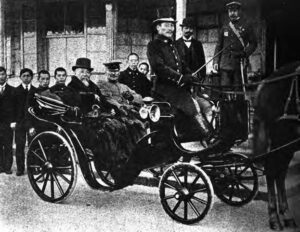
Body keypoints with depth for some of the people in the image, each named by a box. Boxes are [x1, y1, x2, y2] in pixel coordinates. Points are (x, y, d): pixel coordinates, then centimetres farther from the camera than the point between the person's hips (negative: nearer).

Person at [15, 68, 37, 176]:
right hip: (19, 122, 0)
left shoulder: (35, 91, 8)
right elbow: (14, 106, 3)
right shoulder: (16, 90, 8)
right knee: (19, 146, -1)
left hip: (32, 122, 0)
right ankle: (20, 169, 6)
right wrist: (13, 120, -8)